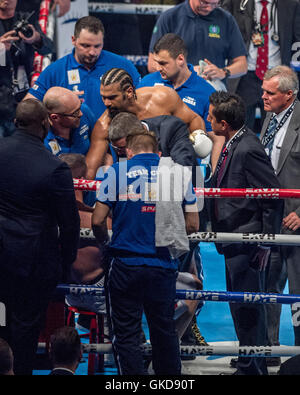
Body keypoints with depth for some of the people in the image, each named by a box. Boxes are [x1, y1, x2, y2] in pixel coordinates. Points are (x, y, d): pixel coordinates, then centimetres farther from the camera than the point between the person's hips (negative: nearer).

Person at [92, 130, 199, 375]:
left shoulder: (117, 171, 0)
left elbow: (98, 220, -4)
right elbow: (192, 224, 6)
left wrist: (104, 243, 17)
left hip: (126, 264, -2)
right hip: (163, 265, 2)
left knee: (126, 334, 4)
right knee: (165, 331, 15)